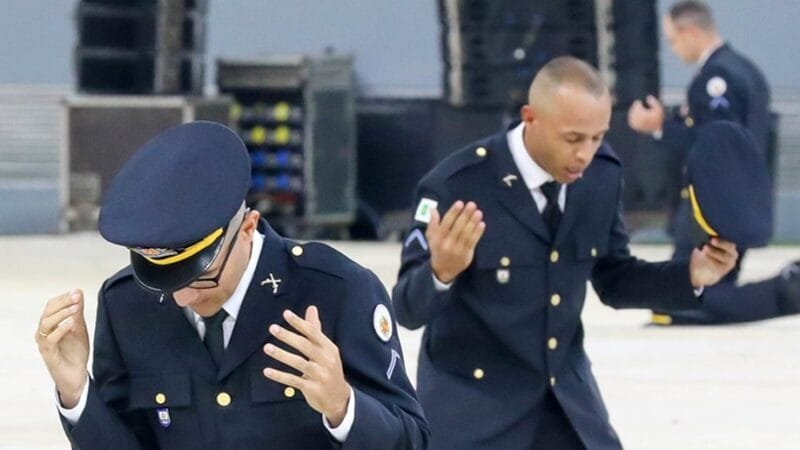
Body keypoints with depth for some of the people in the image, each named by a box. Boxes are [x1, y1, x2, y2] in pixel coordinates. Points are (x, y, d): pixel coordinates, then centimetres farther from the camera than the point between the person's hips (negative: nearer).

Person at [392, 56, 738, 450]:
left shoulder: (602, 174, -5)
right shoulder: (456, 186, -21)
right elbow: (408, 308, -19)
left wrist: (690, 275, -9)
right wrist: (441, 270, -42)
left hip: (565, 392, 5)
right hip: (472, 400, -5)